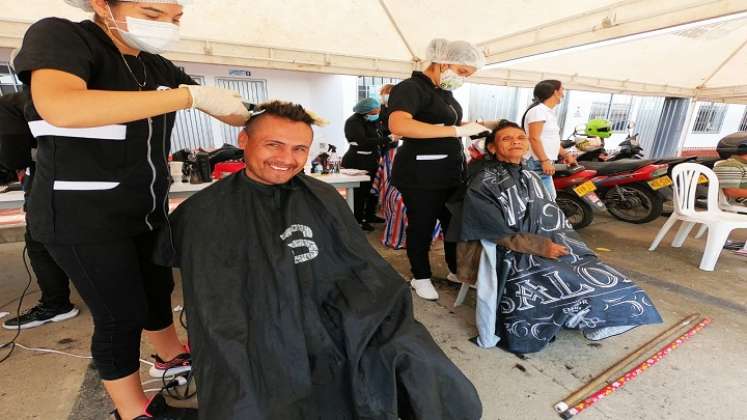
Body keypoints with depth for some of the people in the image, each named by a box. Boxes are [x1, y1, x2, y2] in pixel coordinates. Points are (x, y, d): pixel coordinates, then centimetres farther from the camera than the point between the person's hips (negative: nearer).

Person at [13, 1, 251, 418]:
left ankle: (172, 355, 45)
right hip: (83, 218, -6)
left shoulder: (158, 68, 5)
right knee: (121, 314, 4)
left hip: (147, 210, 7)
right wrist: (189, 95, -34)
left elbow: (230, 109, 7)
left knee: (158, 290, 20)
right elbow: (60, 108, -35)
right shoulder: (58, 36, -13)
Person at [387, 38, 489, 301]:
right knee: (422, 227, 5)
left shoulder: (445, 92, 14)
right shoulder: (411, 88, -14)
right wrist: (457, 130, -32)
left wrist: (478, 126, 8)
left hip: (451, 171, 9)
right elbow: (398, 125, -35)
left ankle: (456, 270, 36)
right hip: (420, 174, -9)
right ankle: (421, 277, 25)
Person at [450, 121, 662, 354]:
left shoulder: (531, 177, 16)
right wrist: (541, 247, -17)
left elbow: (553, 217, 15)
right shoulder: (482, 184, -8)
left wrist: (565, 244, -1)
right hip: (515, 256, -7)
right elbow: (498, 233, -14)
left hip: (551, 245, 7)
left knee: (603, 278, -5)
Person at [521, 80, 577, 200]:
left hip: (545, 163, 11)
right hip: (537, 164, -11)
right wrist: (545, 161, -24)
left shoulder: (550, 112, 21)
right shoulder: (538, 110, -11)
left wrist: (566, 155, 22)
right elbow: (534, 138, -20)